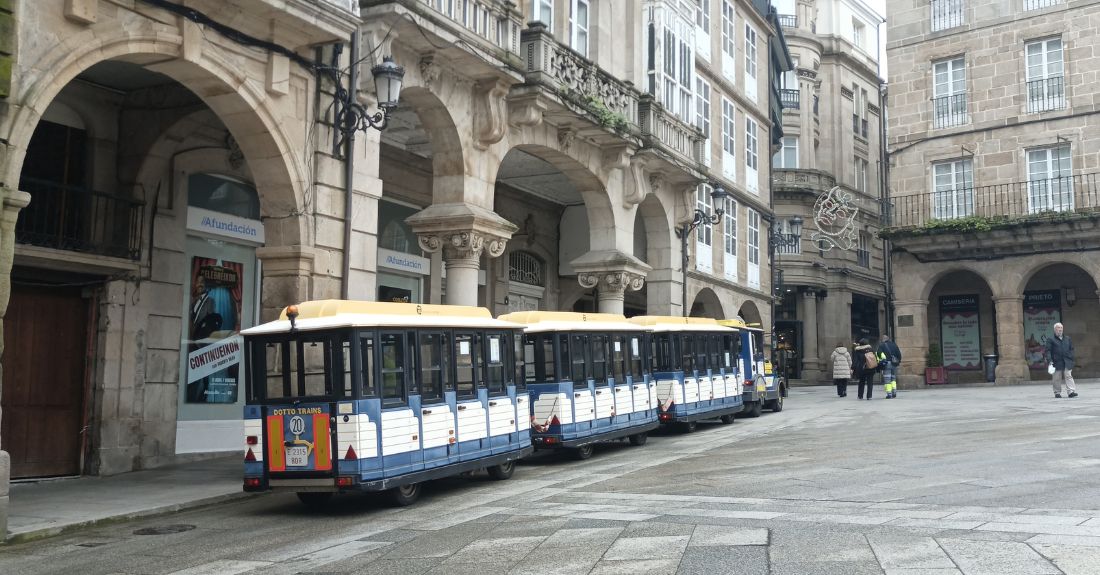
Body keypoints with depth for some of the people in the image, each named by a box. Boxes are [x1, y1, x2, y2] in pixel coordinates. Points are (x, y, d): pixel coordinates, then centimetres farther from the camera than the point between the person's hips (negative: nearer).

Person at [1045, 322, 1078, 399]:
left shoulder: (1067, 339, 15)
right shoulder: (1051, 340, 2)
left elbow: (1071, 349, 19)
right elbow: (1048, 351, -2)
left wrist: (1071, 358, 6)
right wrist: (1049, 360, -13)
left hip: (1067, 362, 3)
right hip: (1057, 362, -3)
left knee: (1068, 376, -6)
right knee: (1057, 378, 2)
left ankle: (1071, 391, -10)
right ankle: (1057, 392, 11)